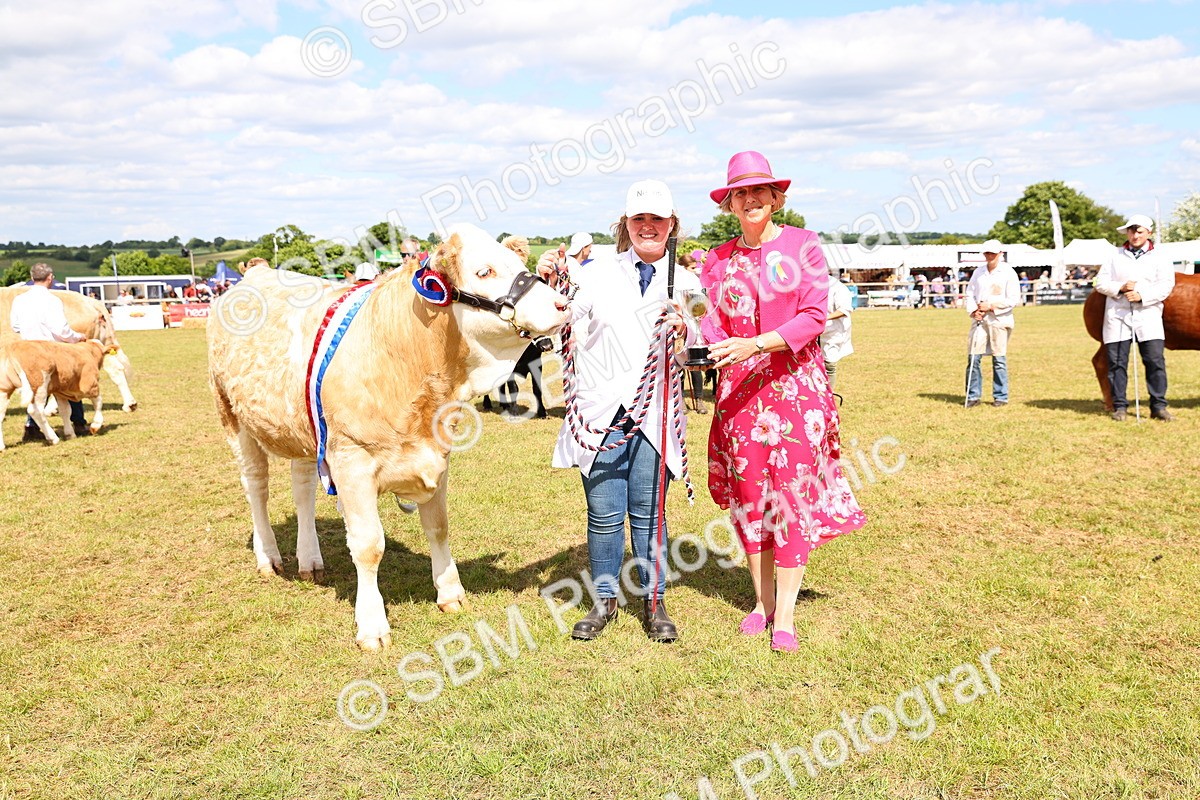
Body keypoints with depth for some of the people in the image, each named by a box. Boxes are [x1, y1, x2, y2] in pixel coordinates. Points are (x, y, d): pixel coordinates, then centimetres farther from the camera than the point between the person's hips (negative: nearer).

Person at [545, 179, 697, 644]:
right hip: (600, 414, 0)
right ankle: (604, 601, 22)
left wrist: (683, 330, -12)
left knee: (648, 513, 5)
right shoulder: (597, 273, 9)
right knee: (604, 513, 4)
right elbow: (565, 333, 1)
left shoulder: (684, 282, 10)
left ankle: (654, 602, 21)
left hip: (655, 415, 0)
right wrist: (551, 284, -11)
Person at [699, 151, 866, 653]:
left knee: (794, 489, -4)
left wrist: (754, 345, -21)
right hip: (739, 386, 3)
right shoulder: (718, 260, 9)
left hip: (795, 383, -3)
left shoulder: (803, 245, 0)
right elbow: (714, 324, 6)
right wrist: (706, 345, -18)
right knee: (748, 490, 4)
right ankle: (761, 601, 18)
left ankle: (785, 614, 4)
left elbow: (814, 317, -9)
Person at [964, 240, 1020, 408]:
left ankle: (1001, 397, 11)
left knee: (999, 359, 1)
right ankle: (973, 396, 7)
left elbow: (1014, 300, -8)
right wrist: (973, 311, -5)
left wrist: (991, 306, -15)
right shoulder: (978, 272, 12)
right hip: (979, 320, 4)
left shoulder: (1008, 273, -2)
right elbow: (970, 294, 13)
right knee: (973, 357, -1)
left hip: (999, 320, -4)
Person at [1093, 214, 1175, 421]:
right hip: (1117, 316, 1)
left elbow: (1166, 285, -4)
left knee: (1155, 361, -5)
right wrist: (1120, 288, -12)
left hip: (1148, 316, -1)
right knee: (1117, 362, 1)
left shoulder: (1160, 258, 7)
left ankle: (1159, 406, 3)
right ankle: (1119, 406, 10)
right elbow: (1100, 283, 6)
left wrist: (1142, 296, -18)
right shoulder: (1114, 256, 11)